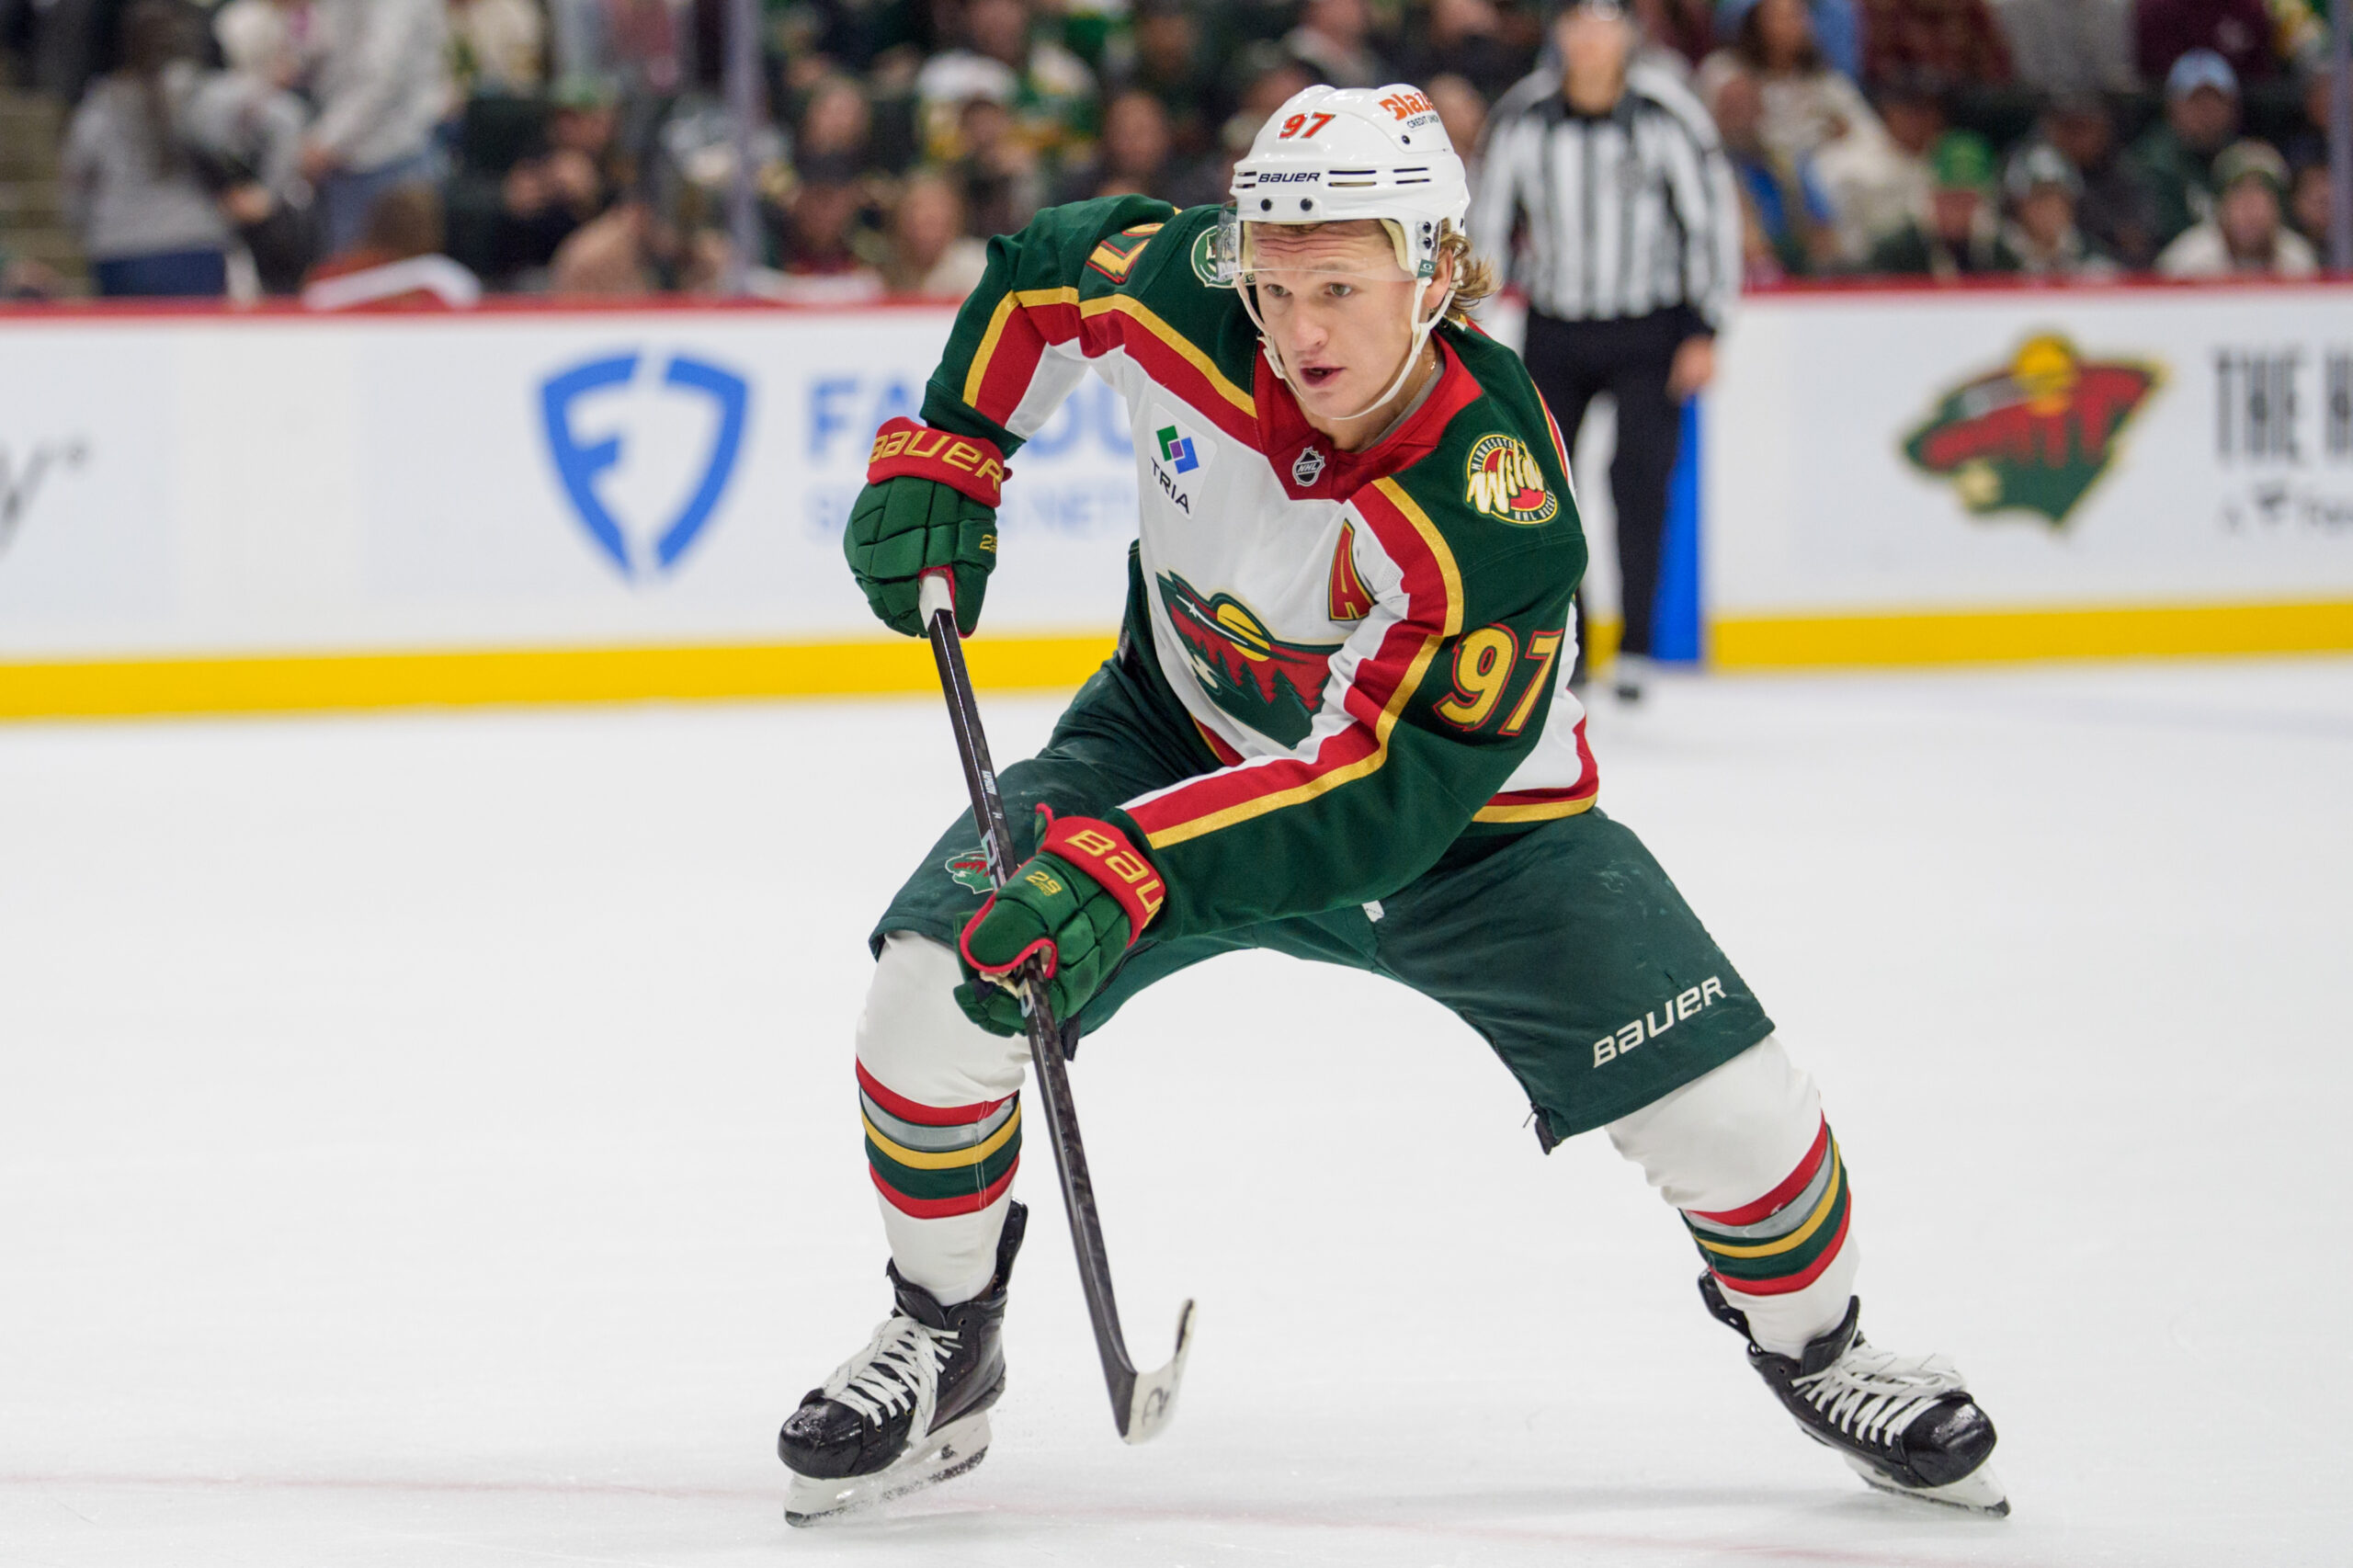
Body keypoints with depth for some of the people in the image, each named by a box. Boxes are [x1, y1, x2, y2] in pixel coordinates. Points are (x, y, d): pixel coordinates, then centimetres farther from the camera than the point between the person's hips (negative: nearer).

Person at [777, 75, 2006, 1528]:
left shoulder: (1496, 515, -36)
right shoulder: (1185, 298, -25)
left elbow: (1379, 792, -37)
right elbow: (1047, 269, 0)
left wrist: (1129, 868, -44)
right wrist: (946, 454, -6)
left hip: (1456, 809, -3)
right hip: (1182, 734, 3)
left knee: (1725, 1104, -13)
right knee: (936, 975, -20)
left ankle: (1813, 1341, 21)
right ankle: (942, 1346, 4)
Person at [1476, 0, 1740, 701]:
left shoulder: (1668, 116, -12)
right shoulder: (1524, 119, -6)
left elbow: (1714, 217, -5)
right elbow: (1488, 225, 4)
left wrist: (1705, 331, -8)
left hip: (1651, 329, -3)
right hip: (1555, 330, 3)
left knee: (1640, 475, -14)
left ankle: (1635, 646, -8)